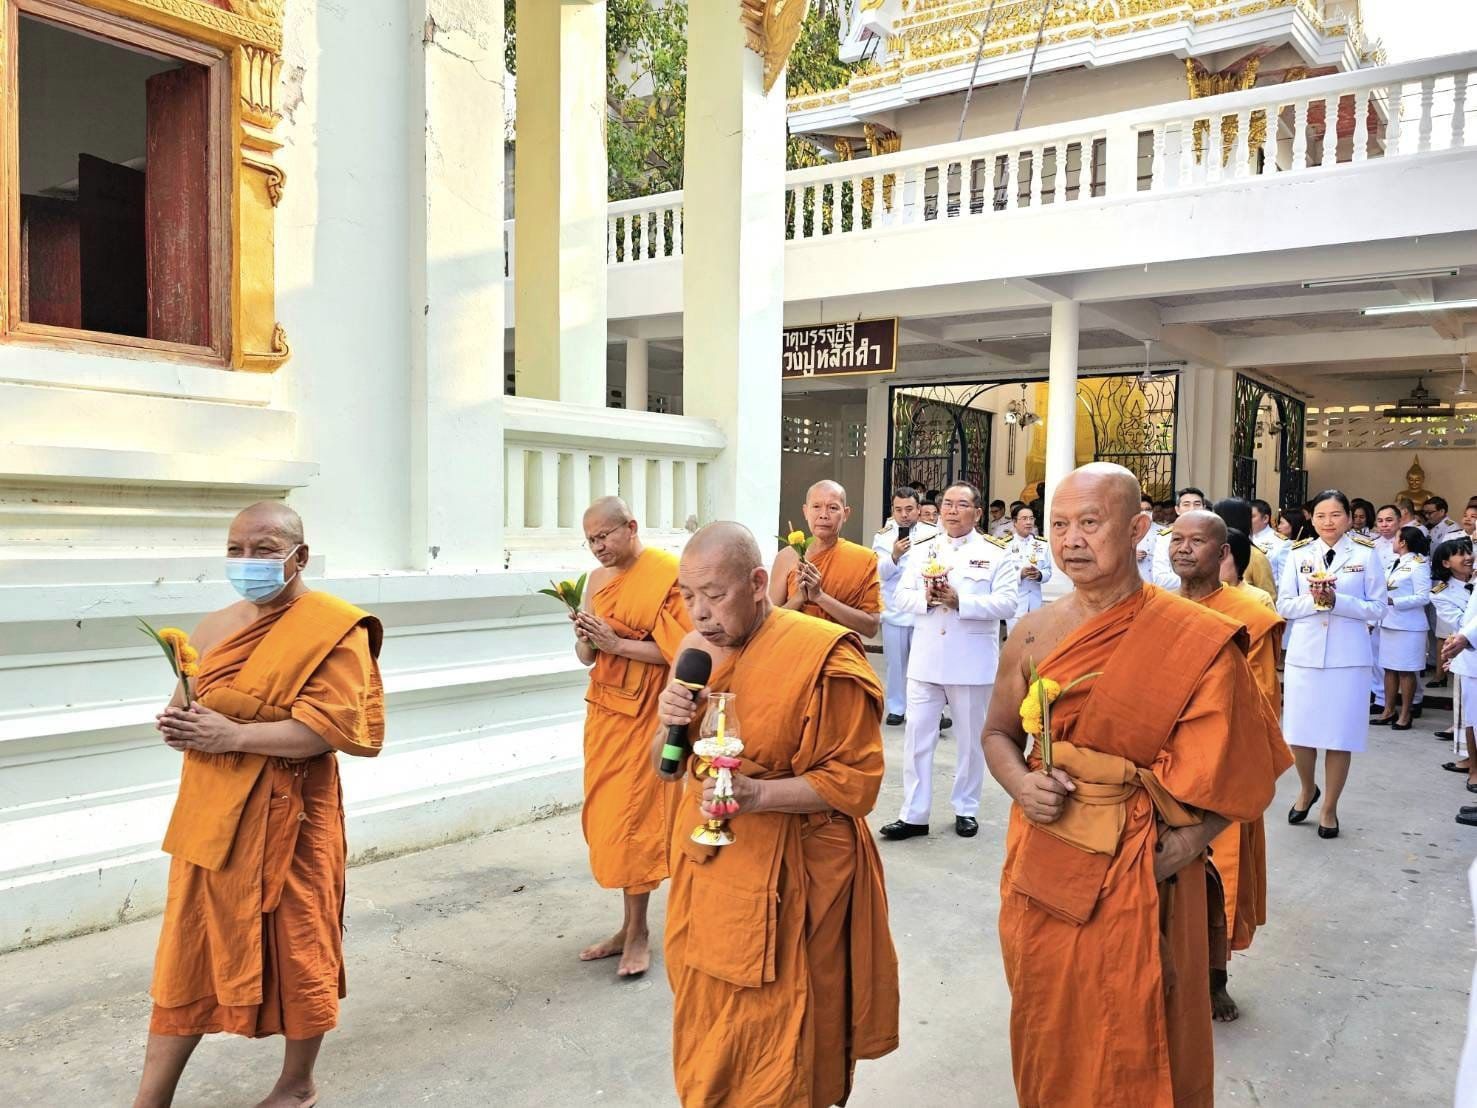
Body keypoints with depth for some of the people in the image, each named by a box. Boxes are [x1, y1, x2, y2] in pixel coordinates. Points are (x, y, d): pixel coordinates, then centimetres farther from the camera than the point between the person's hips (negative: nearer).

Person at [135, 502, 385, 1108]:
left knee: (295, 948, 8)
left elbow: (327, 727, -20)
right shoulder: (215, 626, 10)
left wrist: (233, 735, -21)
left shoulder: (333, 629, -12)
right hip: (211, 813, 6)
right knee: (187, 954, 12)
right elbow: (191, 699, 21)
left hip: (285, 815, -6)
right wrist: (177, 719, -2)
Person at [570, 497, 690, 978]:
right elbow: (587, 657, 14)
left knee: (632, 820, -3)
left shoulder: (668, 574, -11)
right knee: (606, 817, 9)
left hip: (644, 716, -7)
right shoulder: (597, 579, 11)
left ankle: (637, 933, 11)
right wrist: (585, 637, -7)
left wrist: (617, 643, -18)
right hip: (604, 711, 7)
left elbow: (679, 649, -16)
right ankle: (629, 926, 21)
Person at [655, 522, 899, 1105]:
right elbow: (665, 765, 12)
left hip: (786, 880, -6)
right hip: (705, 866, 6)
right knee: (704, 1037, 18)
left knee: (775, 1054, 5)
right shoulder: (697, 648, 4)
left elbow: (856, 779, -14)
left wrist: (758, 795, -27)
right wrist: (672, 723, -11)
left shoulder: (823, 656, -17)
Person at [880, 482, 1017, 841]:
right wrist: (925, 597, -17)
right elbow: (902, 596, 4)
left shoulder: (996, 554, -3)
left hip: (972, 662, -3)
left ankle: (966, 809, 27)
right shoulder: (923, 552, 9)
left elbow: (1007, 603, -13)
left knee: (971, 739, 11)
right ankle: (913, 815, 12)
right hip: (926, 660, 3)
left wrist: (960, 601, -22)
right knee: (917, 737, 4)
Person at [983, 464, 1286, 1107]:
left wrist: (1187, 841, -17)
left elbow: (1244, 766, -5)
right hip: (1042, 868, 4)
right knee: (1046, 1043, 19)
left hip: (1138, 873, -3)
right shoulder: (1033, 634, 0)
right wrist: (1020, 785, -9)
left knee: (1131, 1056, 12)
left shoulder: (1196, 642, -12)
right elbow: (998, 731, 11)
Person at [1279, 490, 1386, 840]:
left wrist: (1337, 601, -17)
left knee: (1340, 735, 4)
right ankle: (1307, 790, 33)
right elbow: (1284, 606, 2)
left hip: (1348, 657, -2)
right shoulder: (1299, 555, 5)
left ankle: (1329, 807, 20)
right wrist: (1313, 600, -16)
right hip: (1304, 654, 2)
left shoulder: (1366, 555, 0)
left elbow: (1378, 608, -2)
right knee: (1299, 732, 6)